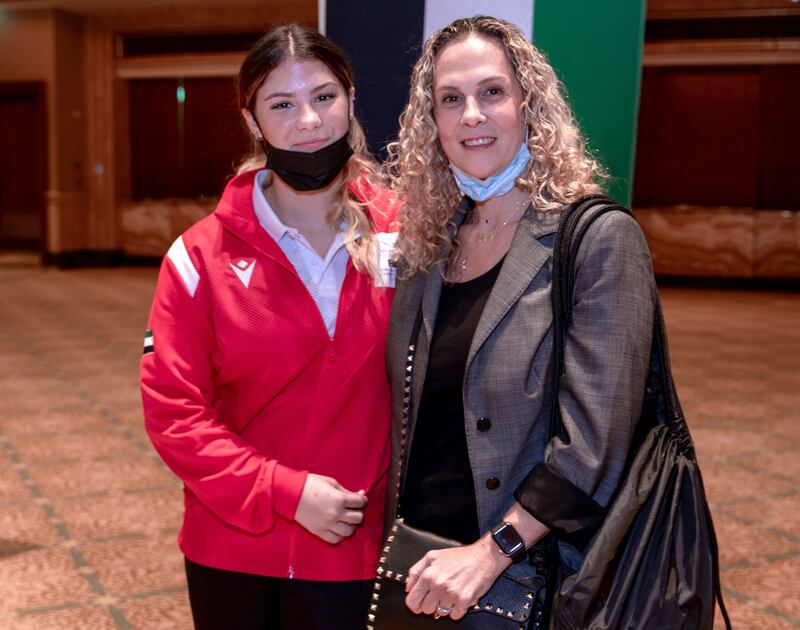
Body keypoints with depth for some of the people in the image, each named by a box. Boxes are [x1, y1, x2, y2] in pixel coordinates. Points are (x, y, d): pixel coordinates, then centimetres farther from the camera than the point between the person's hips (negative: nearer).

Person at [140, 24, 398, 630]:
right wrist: (285, 492, -15)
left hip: (353, 551, 0)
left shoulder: (404, 234, -6)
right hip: (230, 550, 1)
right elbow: (174, 409, -8)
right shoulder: (202, 256, -8)